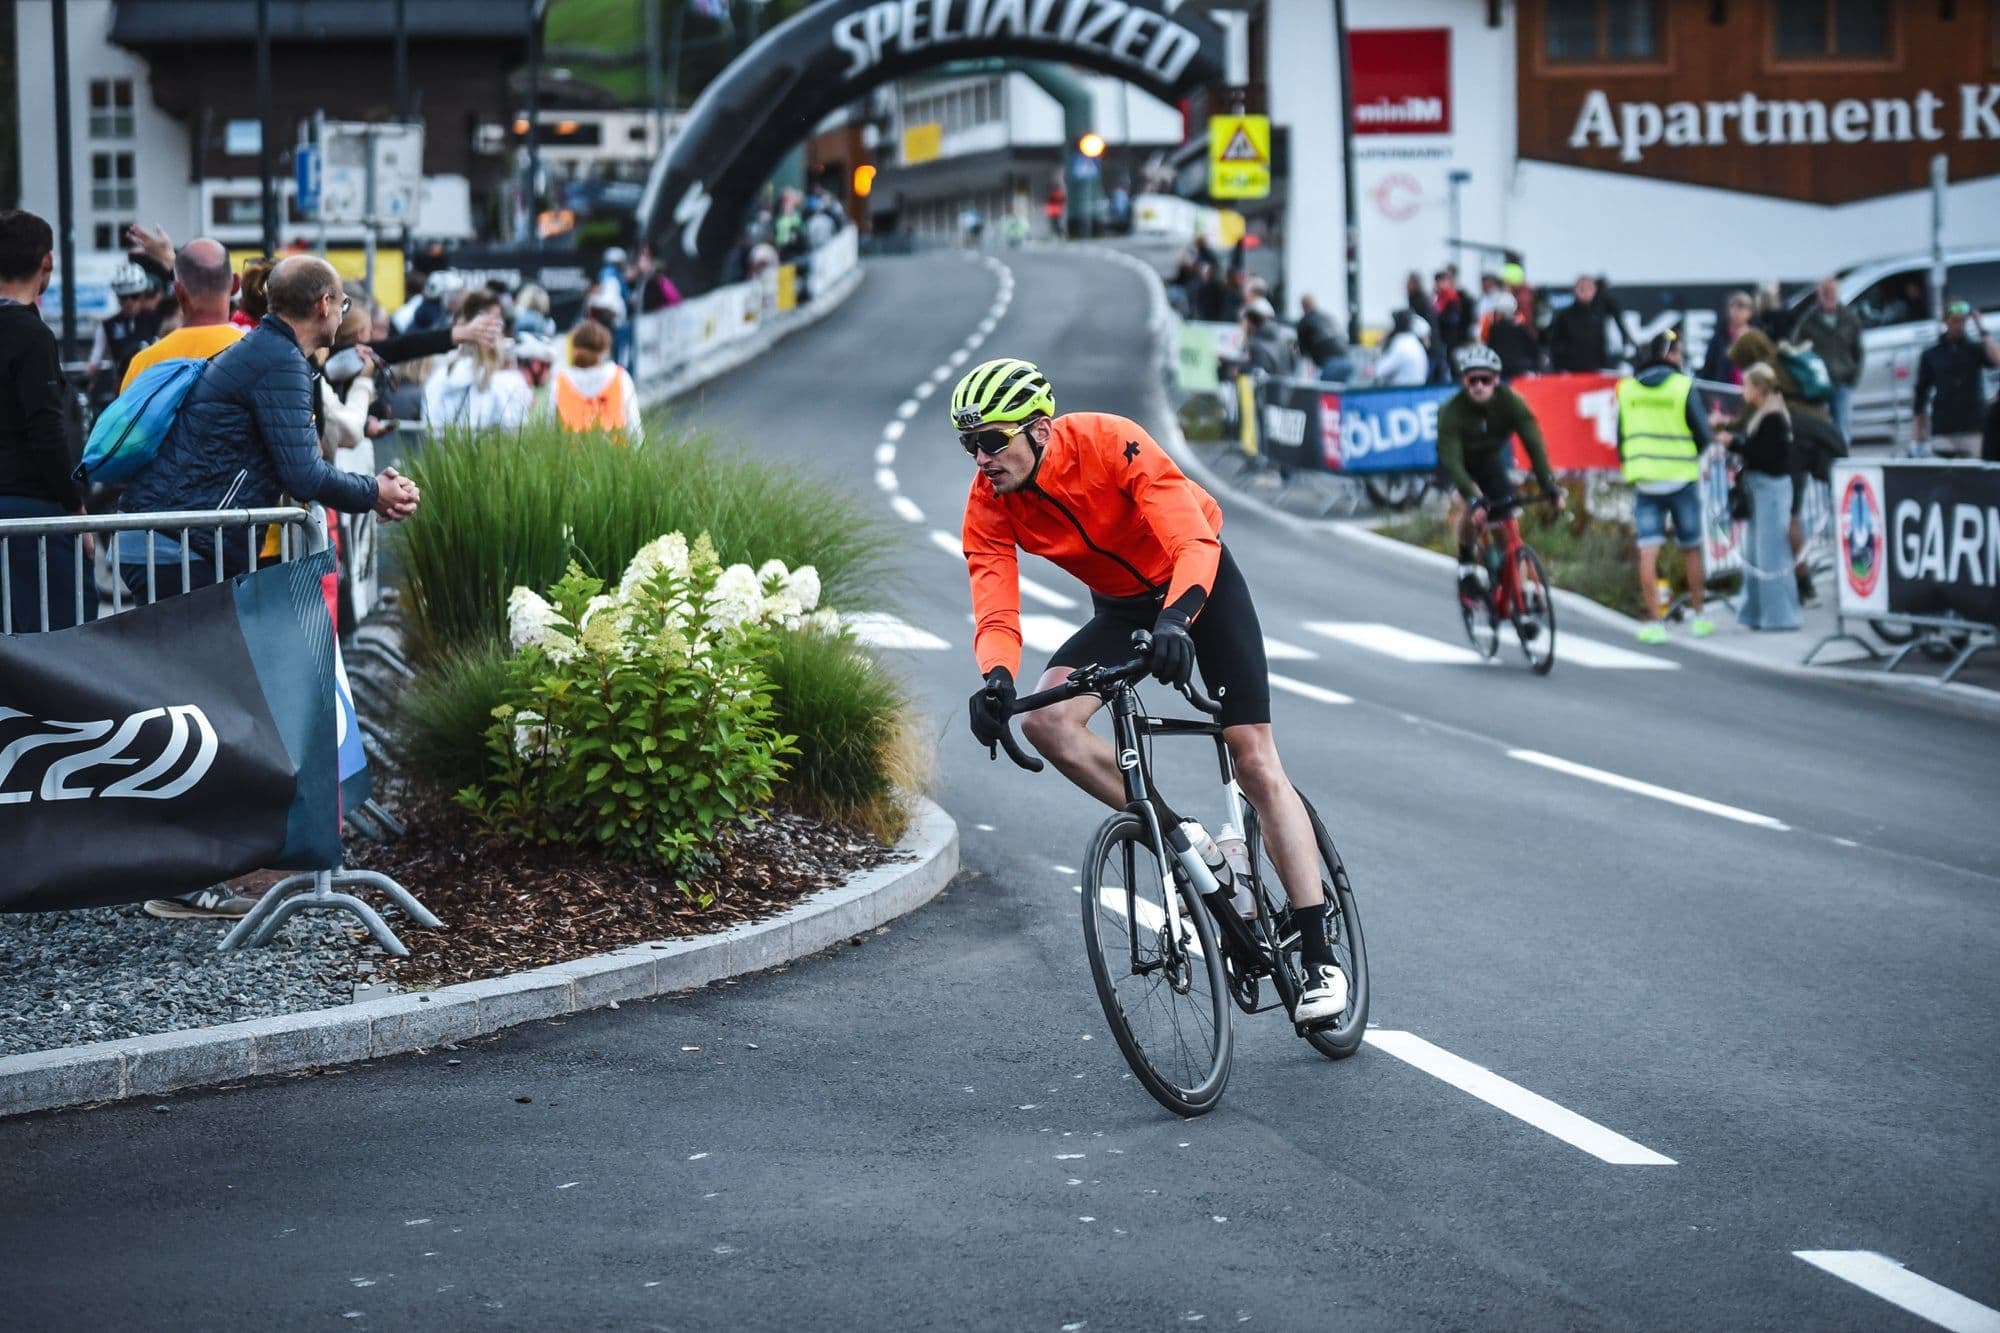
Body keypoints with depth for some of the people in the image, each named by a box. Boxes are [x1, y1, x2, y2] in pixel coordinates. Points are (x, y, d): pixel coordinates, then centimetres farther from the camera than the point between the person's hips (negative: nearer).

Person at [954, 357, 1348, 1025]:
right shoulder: (988, 505, -18)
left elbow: (1196, 544, -38)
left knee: (1256, 763, -9)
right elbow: (995, 611, -26)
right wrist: (997, 678, -48)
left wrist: (1175, 619, -57)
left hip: (1198, 582, -4)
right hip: (1121, 606, 4)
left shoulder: (1109, 442, -31)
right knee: (1046, 720, -23)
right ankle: (1179, 839, -9)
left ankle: (1320, 959, -6)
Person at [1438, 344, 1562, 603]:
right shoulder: (1451, 412, -33)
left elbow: (1533, 443, -30)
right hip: (1460, 465, -3)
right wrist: (1473, 497, -53)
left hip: (1492, 460, 3)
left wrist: (1549, 486, -42)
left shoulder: (1511, 402, -27)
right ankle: (1466, 566, -10)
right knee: (1467, 504, -31)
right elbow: (1451, 460, -39)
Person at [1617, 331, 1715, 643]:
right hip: (1681, 477, -2)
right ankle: (1699, 615, 21)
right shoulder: (1683, 387, -7)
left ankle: (1653, 622, -8)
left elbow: (1621, 436, 10)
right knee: (1691, 548, 12)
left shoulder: (1626, 388, 4)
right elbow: (1703, 435, -4)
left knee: (1648, 552, -3)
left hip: (1643, 479, 2)